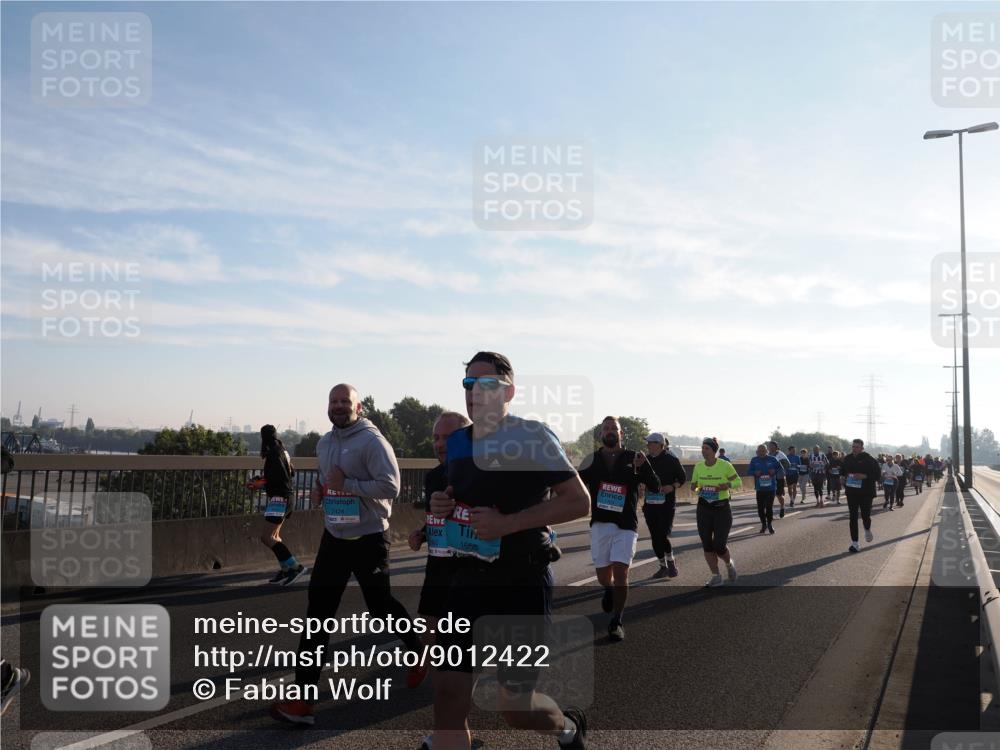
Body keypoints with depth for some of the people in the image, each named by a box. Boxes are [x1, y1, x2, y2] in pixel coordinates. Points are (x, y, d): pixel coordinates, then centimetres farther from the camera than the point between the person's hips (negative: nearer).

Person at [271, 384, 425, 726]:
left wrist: (347, 484, -23)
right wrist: (318, 488, 4)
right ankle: (303, 696, 3)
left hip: (369, 539, -6)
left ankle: (418, 652, 39)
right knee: (318, 612, 1)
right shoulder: (324, 443, 8)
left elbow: (391, 486, -23)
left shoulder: (372, 441, -16)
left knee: (381, 605, 9)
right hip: (334, 537, 7)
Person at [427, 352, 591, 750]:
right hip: (469, 578, 6)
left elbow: (578, 501, -14)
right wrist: (443, 506, 1)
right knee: (448, 694, 1)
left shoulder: (531, 436, -12)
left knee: (516, 706, 2)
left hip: (522, 582, -6)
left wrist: (509, 523, -22)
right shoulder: (457, 442, 9)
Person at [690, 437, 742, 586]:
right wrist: (696, 489, -12)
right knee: (707, 545, 2)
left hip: (722, 508, -4)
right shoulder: (698, 466, 1)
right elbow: (693, 485, 12)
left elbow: (738, 482, 0)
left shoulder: (725, 465, -10)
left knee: (719, 546, -6)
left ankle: (729, 564, 27)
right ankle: (716, 577, 15)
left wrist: (726, 486, -19)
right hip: (703, 508, 4)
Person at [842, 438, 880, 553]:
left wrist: (864, 476, -22)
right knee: (853, 518, 1)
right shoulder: (847, 459, 5)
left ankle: (867, 529, 37)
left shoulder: (869, 460, -9)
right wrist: (845, 478, 8)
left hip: (866, 493, -4)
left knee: (865, 516, -1)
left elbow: (876, 474, -10)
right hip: (851, 492, 4)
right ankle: (855, 543, 5)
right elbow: (843, 471, 24)